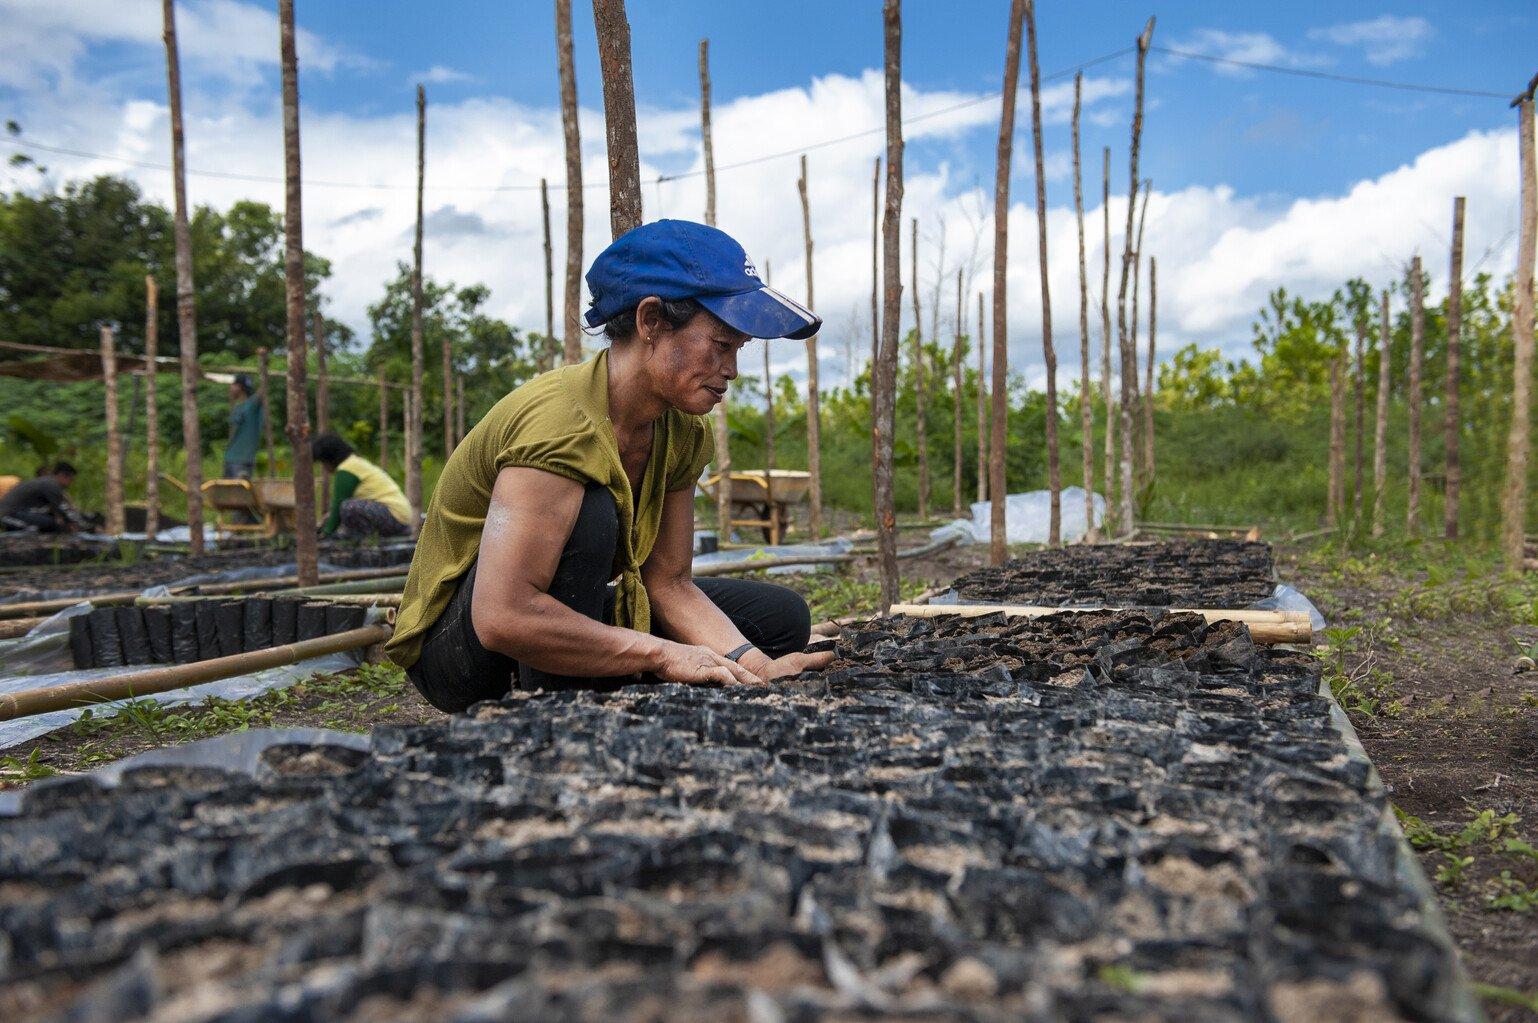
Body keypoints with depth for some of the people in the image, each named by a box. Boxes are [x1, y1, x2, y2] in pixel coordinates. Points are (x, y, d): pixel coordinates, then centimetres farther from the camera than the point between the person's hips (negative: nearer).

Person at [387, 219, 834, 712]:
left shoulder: (683, 434, -4)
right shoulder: (560, 420, -30)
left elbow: (669, 583, -5)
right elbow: (502, 617, -38)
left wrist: (756, 667, -21)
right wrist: (665, 654, -32)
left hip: (566, 616, 8)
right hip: (452, 648, -8)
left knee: (783, 615, 2)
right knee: (588, 512, -35)